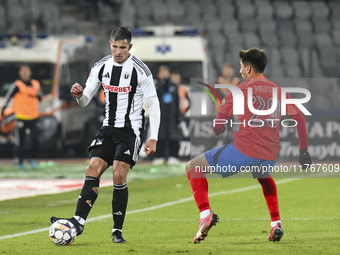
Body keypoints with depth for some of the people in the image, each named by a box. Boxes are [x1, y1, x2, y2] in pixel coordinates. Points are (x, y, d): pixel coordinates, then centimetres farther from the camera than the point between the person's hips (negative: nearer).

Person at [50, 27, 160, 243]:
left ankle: (118, 230, -5)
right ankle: (78, 222, -18)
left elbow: (153, 104, -5)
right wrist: (79, 95, -16)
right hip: (108, 128, 5)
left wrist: (153, 138, -9)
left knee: (119, 176, -15)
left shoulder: (140, 70, -10)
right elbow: (85, 100, 9)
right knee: (92, 170, -10)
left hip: (130, 130, -5)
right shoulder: (101, 67, 4)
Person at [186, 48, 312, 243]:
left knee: (194, 167, 10)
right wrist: (304, 151, 16)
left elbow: (218, 127, 1)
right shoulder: (279, 91, 14)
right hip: (270, 157, 5)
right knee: (264, 176, 42)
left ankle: (205, 213, -9)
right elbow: (300, 118, 11)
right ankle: (276, 223, 26)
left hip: (243, 151, -5)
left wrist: (219, 131, 25)